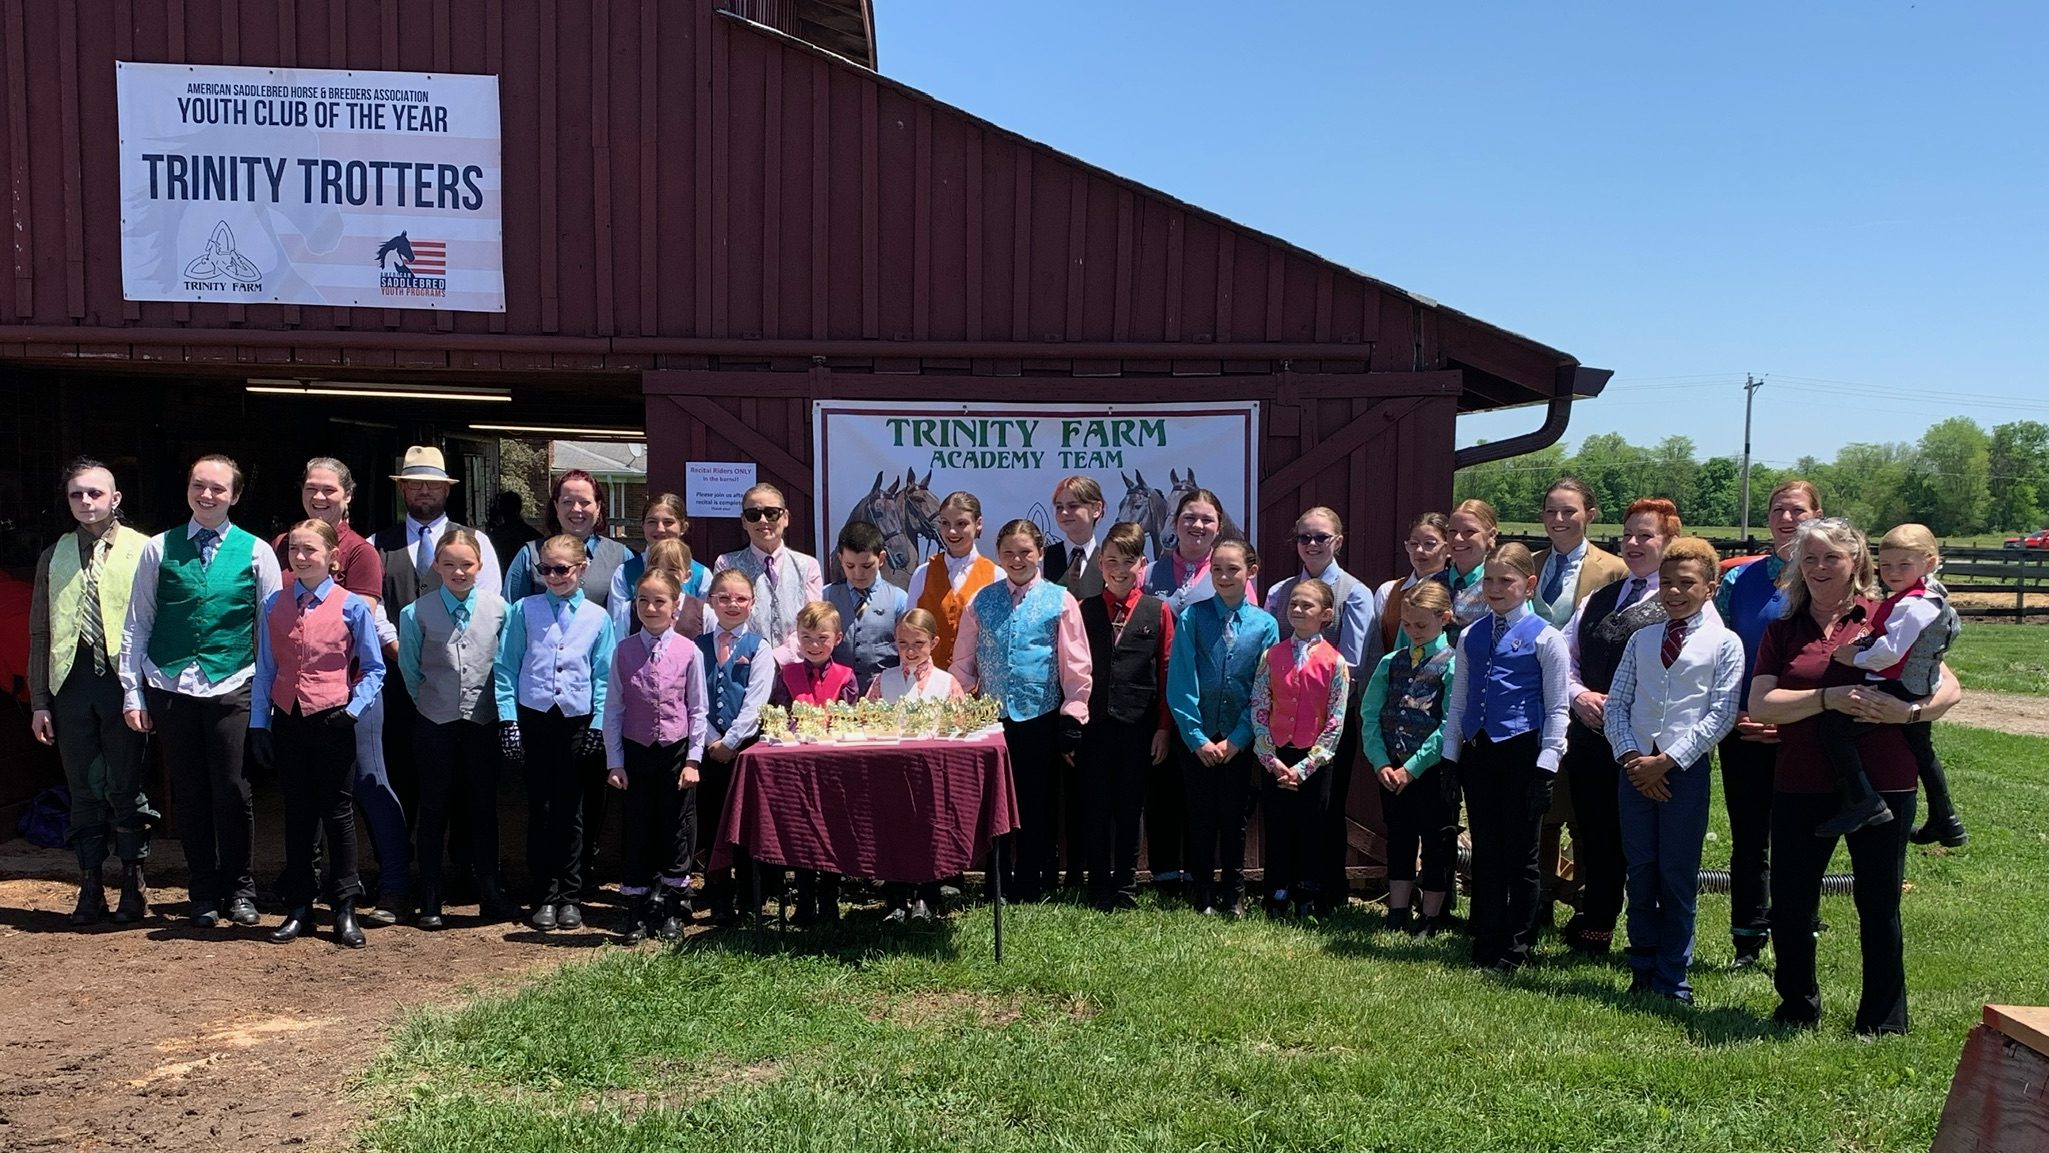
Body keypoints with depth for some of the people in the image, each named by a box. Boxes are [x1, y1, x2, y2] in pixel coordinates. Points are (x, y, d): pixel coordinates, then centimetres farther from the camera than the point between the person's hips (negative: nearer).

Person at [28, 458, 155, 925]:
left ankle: (133, 885, 14)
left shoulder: (142, 551, 0)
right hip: (71, 681, 3)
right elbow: (40, 633, 13)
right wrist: (39, 701, 8)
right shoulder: (54, 557, 12)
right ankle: (90, 887, 17)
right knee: (83, 790, 8)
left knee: (126, 788, 3)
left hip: (123, 680, -3)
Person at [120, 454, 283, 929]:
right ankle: (204, 892, 21)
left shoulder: (256, 552, 3)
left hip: (231, 689, -1)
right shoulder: (159, 549, 6)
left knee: (232, 792, -1)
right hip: (170, 689, 1)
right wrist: (132, 694, 2)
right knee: (189, 795, 8)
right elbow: (136, 625, 7)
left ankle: (239, 889, 16)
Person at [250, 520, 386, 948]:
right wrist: (259, 721, 6)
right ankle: (298, 907, 20)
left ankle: (345, 908, 13)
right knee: (297, 815, 11)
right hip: (287, 721, 3)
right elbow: (265, 669, 10)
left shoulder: (352, 606, -4)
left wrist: (353, 709, -11)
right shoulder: (274, 605, 6)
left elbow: (374, 669, 1)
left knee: (338, 814, 4)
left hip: (332, 722, -3)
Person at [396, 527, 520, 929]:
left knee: (484, 808, 8)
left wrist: (503, 707, 5)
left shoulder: (498, 608, -4)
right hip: (435, 724, 0)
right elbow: (410, 670, 6)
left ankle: (491, 894, 18)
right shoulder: (416, 613, -5)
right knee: (434, 810, 7)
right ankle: (430, 901, 16)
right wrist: (432, 701, 8)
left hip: (483, 720, 1)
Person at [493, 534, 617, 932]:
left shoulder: (597, 617, 4)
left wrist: (599, 723, -1)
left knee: (571, 812, 7)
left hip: (577, 721, 0)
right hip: (533, 718, 0)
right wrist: (508, 718, -4)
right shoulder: (524, 611, 3)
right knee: (540, 810, 4)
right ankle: (545, 897, 13)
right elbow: (505, 667, 3)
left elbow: (604, 675, 6)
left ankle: (570, 897, 17)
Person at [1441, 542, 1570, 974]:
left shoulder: (1544, 637, -3)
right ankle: (1485, 943, 20)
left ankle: (1516, 949, 16)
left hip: (1522, 751, -4)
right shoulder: (1470, 637, 12)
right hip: (1478, 751, 5)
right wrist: (1451, 755, 10)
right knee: (1484, 852, 11)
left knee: (1520, 856, 4)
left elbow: (1556, 708, -4)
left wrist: (1546, 762, -10)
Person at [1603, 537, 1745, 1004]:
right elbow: (1616, 704, 9)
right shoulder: (1641, 639, 11)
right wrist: (1630, 756, -7)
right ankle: (1642, 974, 19)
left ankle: (1672, 982, 13)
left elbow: (1720, 715, -7)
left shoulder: (1724, 643, 0)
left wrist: (1667, 761, -13)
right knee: (1640, 874, 8)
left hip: (1686, 769, -3)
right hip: (1636, 768, 3)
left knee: (1678, 878, 2)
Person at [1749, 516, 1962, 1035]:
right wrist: (1827, 698, -19)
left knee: (1878, 904, 7)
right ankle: (1797, 1008, 27)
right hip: (1800, 785, 2)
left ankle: (1883, 1021, 22)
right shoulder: (1782, 630, 6)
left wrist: (1910, 710, -19)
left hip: (1881, 784, -2)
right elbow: (1761, 704, -6)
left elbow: (1950, 688, 0)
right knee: (1789, 903, 8)